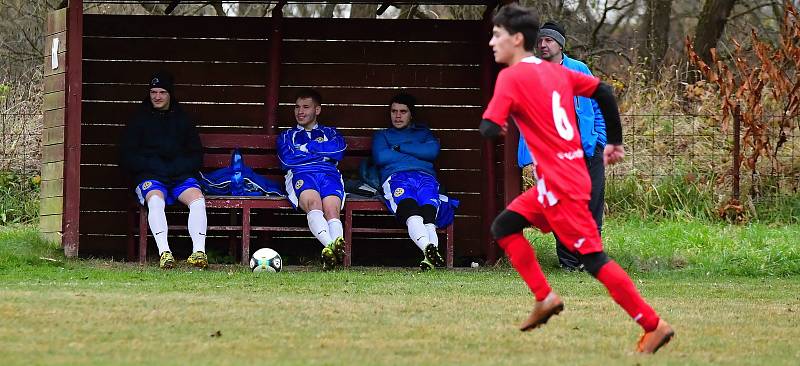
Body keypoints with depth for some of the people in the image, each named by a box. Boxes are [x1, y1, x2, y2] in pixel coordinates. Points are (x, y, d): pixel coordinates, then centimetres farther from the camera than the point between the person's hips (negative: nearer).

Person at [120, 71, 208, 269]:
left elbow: (196, 155, 20)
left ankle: (199, 251, -42)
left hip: (181, 176, 2)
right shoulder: (139, 120, 15)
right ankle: (164, 251, -49)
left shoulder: (182, 119, 22)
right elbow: (127, 156, 9)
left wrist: (178, 167, -2)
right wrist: (153, 166, -7)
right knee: (156, 200, -37)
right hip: (150, 177, -2)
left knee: (197, 199, -31)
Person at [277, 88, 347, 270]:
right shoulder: (286, 136, 34)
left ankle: (332, 253, -62)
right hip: (301, 174, -1)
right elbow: (287, 160, 10)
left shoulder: (330, 133, 34)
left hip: (330, 174, 1)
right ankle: (331, 246, -64)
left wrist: (306, 148, 9)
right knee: (313, 203, -38)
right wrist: (321, 152, 11)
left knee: (331, 209, -34)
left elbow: (338, 150, 8)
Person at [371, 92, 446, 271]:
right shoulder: (382, 135, 35)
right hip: (396, 177, -1)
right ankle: (429, 248, -64)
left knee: (428, 211, -34)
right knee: (411, 211, -37)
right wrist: (416, 154, 14)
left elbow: (433, 151, 12)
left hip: (425, 175, 1)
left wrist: (399, 148, 12)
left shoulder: (423, 132, 36)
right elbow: (380, 157, 11)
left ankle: (430, 256, -61)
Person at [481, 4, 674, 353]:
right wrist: (615, 142, 21)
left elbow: (490, 129, -18)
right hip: (568, 176, 9)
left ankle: (653, 325, -8)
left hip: (561, 186, -9)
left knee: (592, 258, -7)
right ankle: (545, 298, 13)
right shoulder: (555, 71, 12)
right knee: (504, 226, 17)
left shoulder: (511, 77, -12)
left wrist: (488, 124, 6)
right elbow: (604, 93, 14)